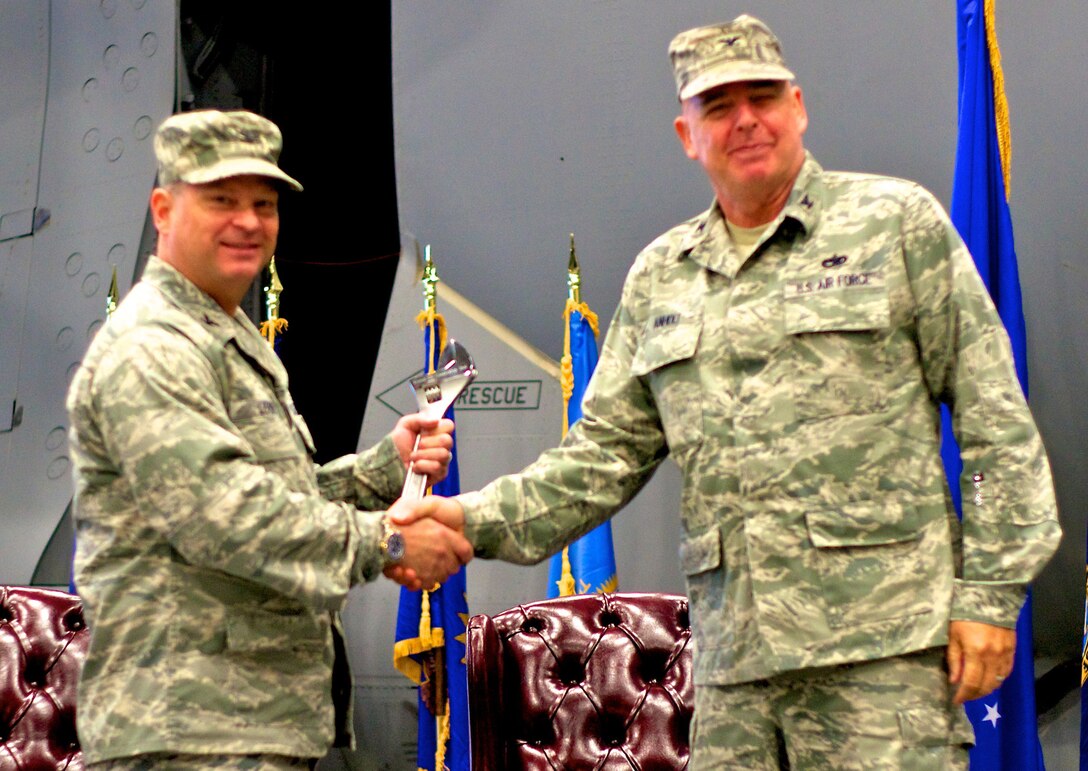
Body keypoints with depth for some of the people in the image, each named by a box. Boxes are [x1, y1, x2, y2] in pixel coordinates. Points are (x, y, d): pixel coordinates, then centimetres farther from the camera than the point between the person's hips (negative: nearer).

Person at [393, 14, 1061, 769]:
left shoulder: (898, 222, 4)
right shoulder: (659, 276, 15)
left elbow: (996, 423, 1)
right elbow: (606, 454, 14)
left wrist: (990, 592, -5)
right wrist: (481, 517, -1)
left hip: (883, 640, -4)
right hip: (733, 653, 4)